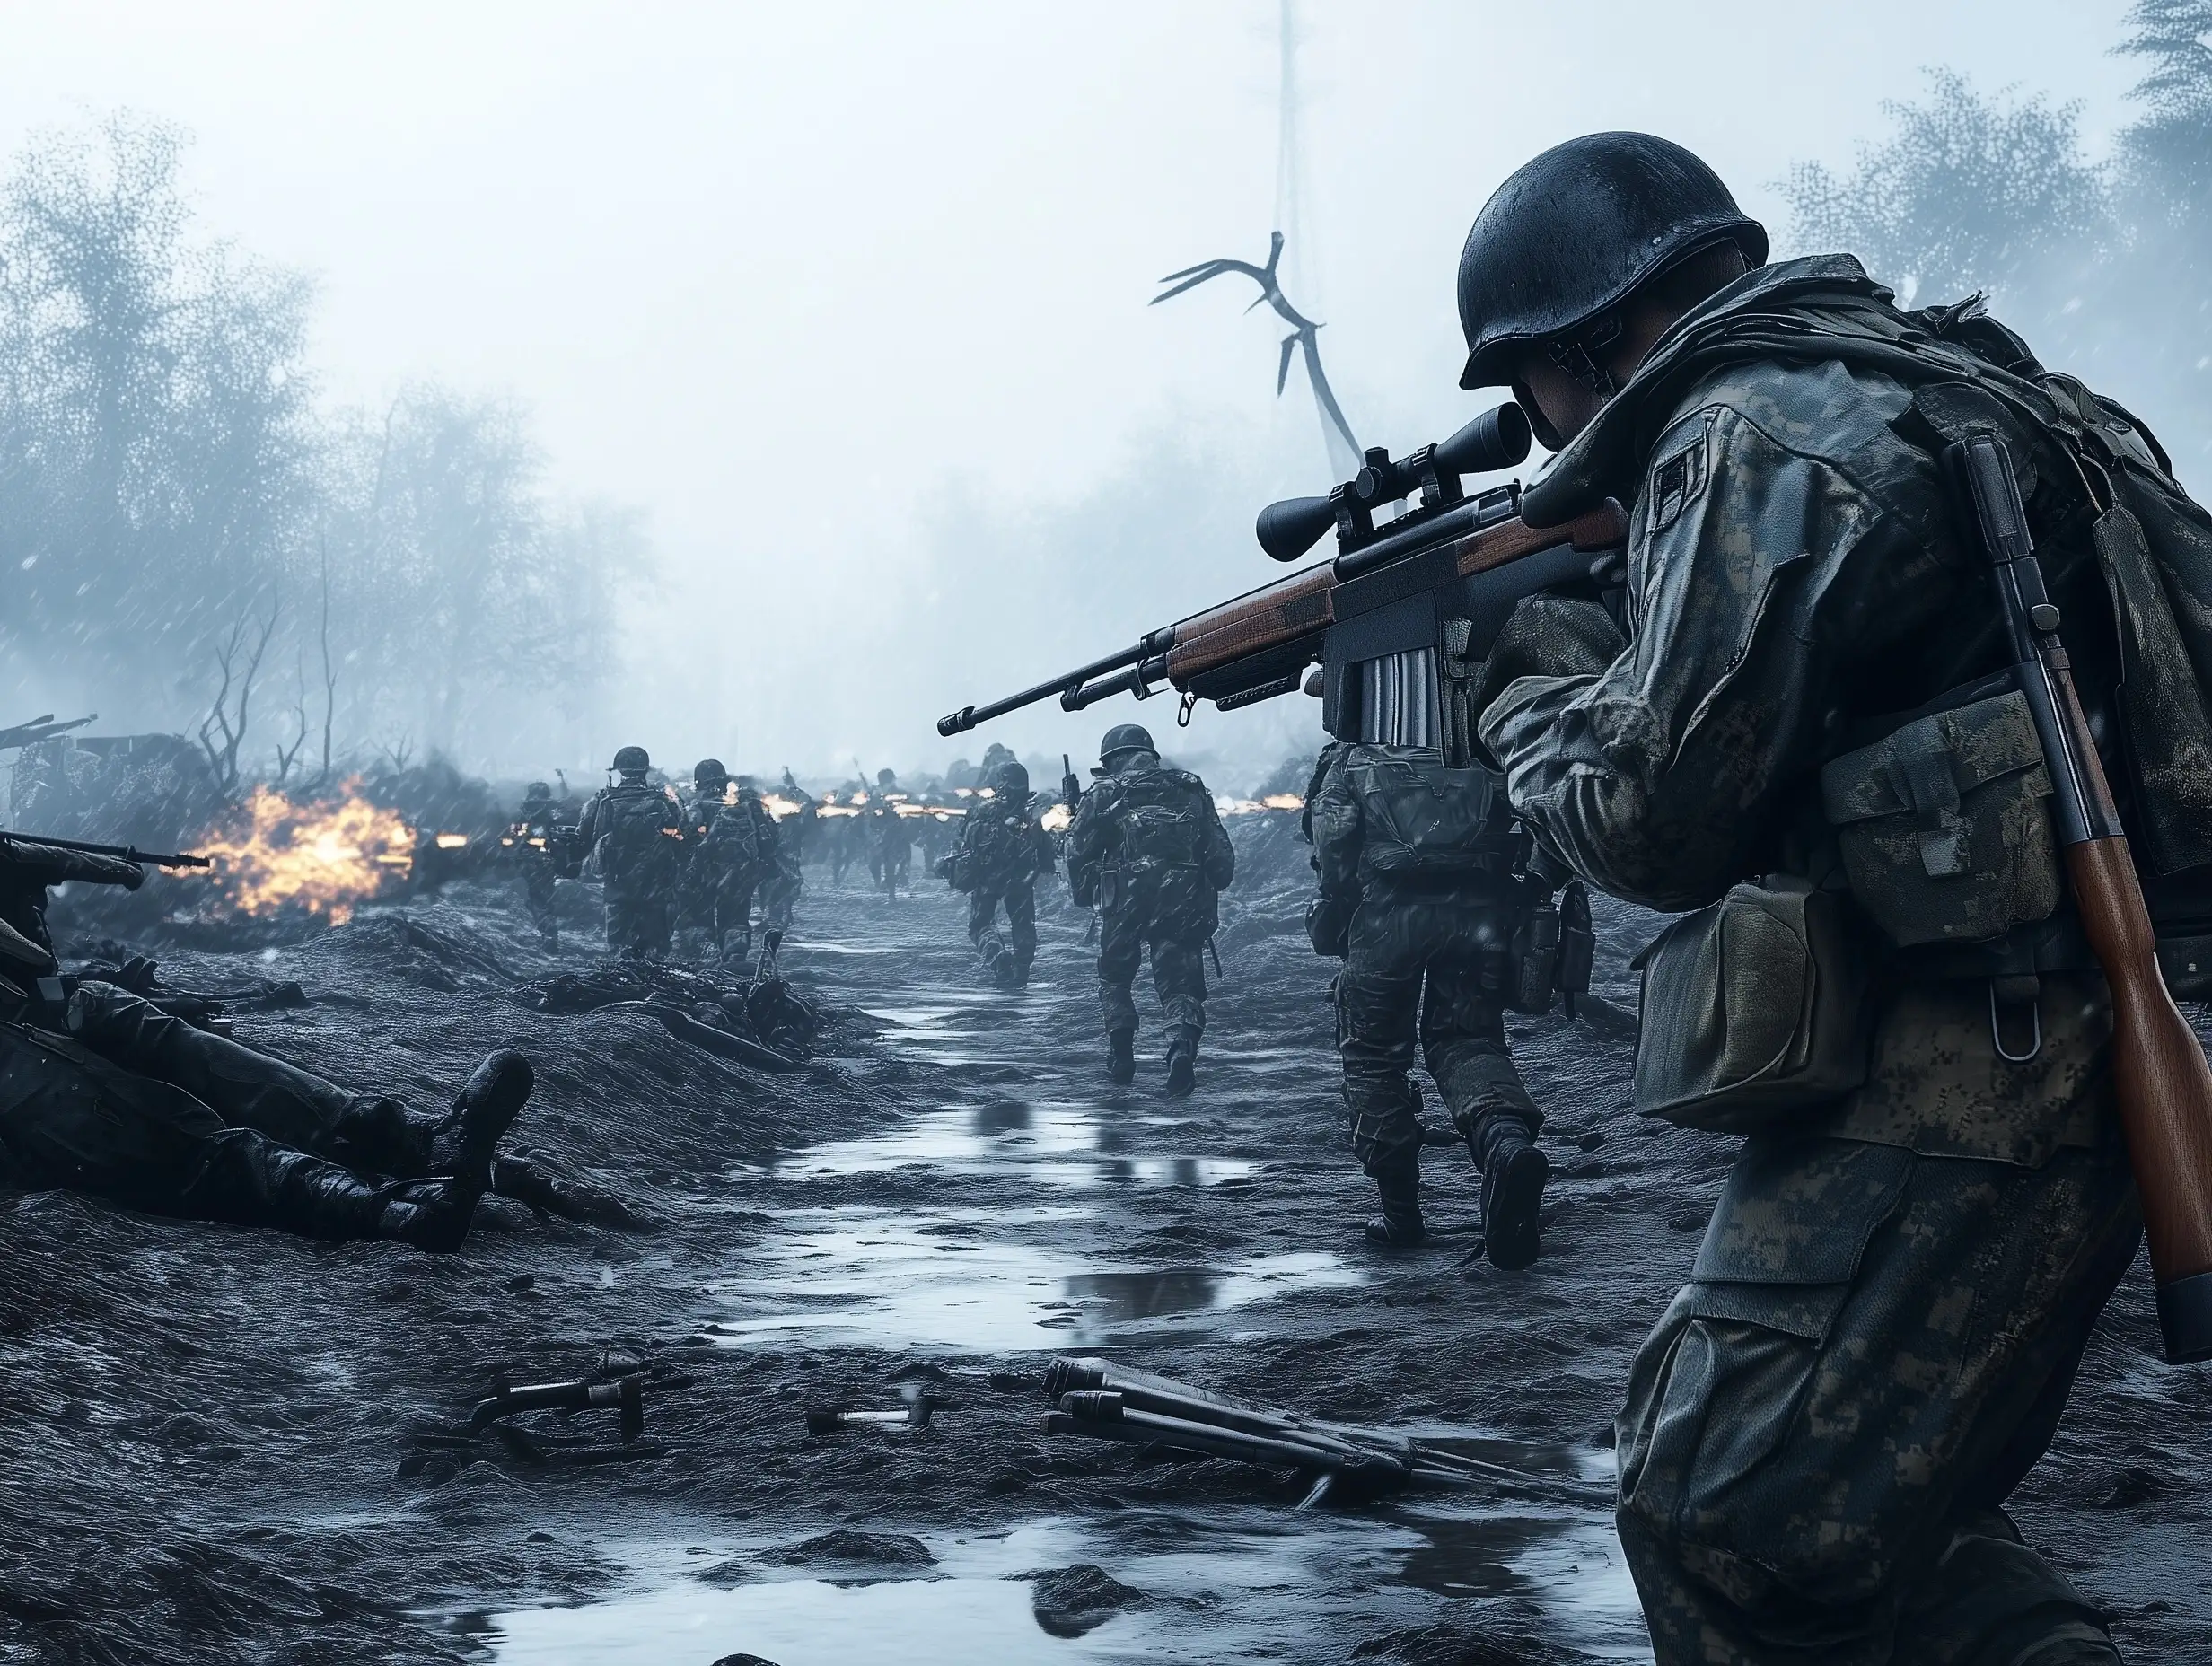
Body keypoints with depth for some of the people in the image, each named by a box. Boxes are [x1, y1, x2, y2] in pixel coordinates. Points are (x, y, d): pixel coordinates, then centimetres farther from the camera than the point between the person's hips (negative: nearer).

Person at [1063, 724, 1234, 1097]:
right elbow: (1222, 857, 12)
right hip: (1185, 901, 2)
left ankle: (1121, 1054, 14)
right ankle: (1183, 1046, -24)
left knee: (1114, 978, 19)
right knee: (1180, 982, 1)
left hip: (1126, 899, -1)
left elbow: (1077, 852, 4)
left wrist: (1083, 894, 17)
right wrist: (1208, 891, 24)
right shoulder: (1191, 790, 16)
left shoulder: (1106, 793, 8)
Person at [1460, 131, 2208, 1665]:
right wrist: (1584, 660, 19)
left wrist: (1531, 694, 5)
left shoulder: (1751, 442, -12)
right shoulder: (1896, 384, 19)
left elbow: (1656, 819, -14)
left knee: (1738, 1523, -12)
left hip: (1948, 1089, -10)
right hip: (2046, 1063, 10)